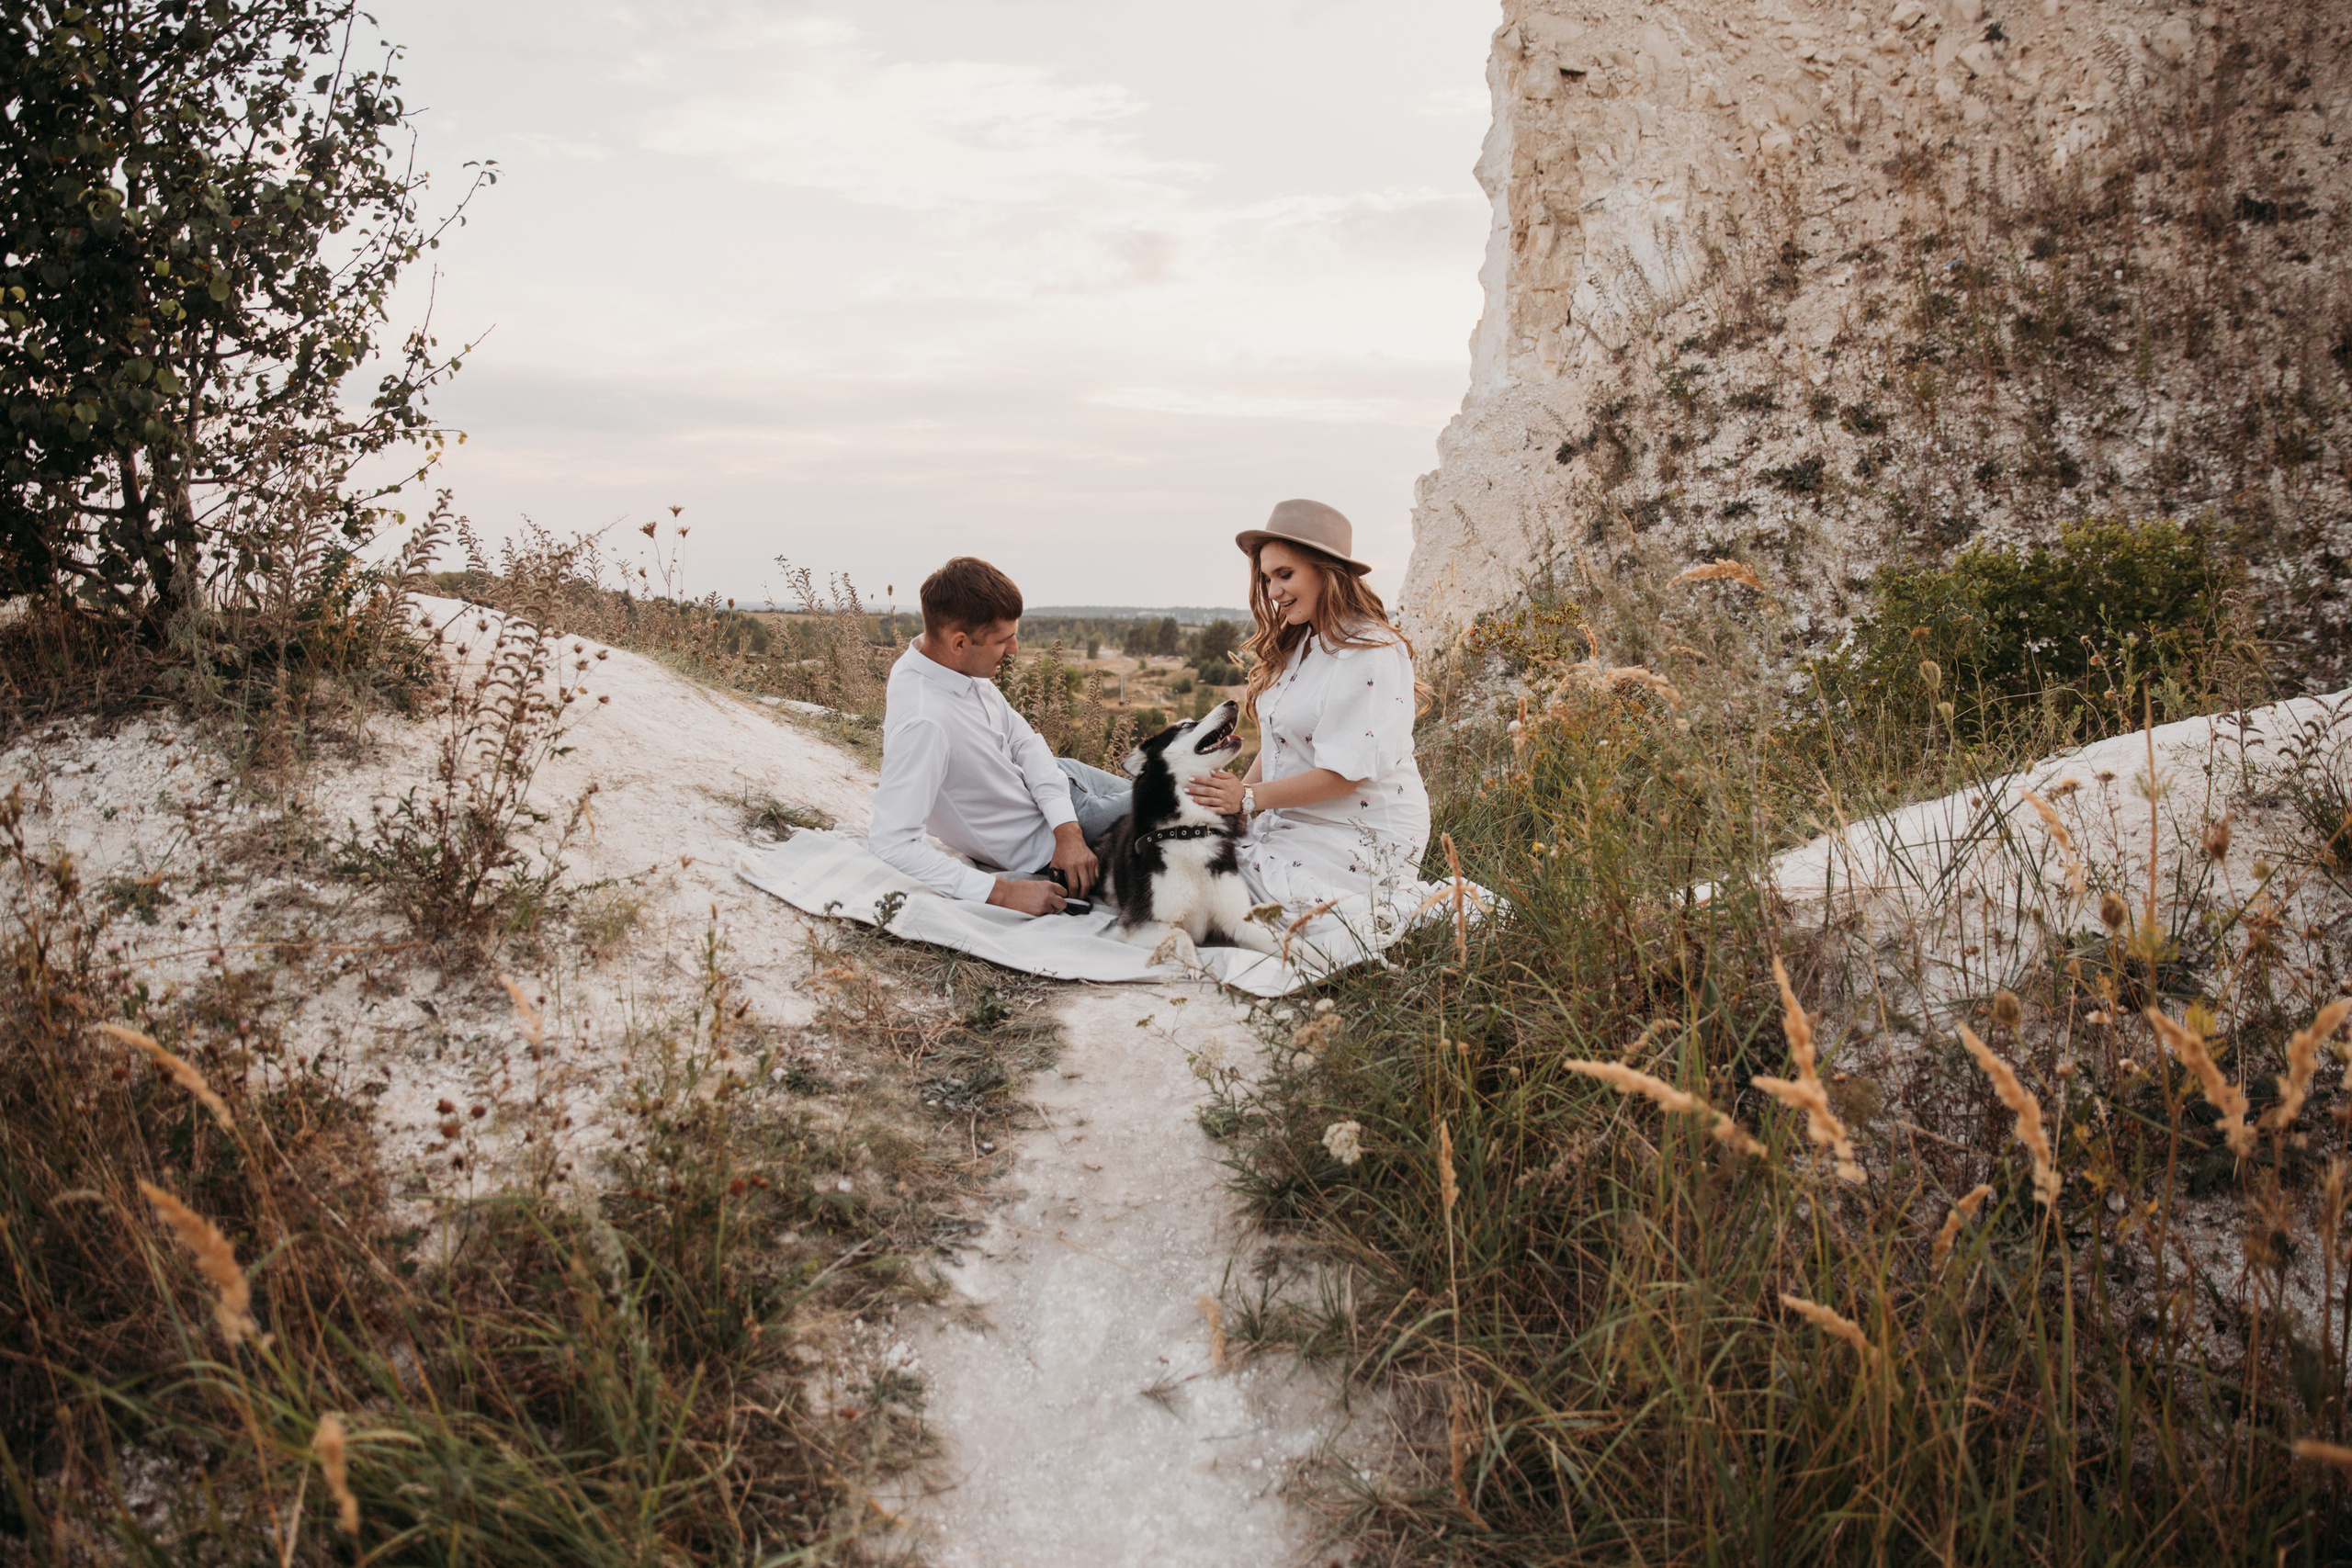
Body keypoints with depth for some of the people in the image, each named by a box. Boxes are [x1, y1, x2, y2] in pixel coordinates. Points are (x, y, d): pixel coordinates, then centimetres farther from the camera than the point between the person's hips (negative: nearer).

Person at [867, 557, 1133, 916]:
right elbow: (890, 844, -41)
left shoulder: (964, 665, -13)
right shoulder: (922, 724, -39)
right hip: (1039, 842, -7)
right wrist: (1002, 892, -39)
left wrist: (1067, 829, -17)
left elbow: (1023, 739, -4)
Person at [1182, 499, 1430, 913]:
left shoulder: (1370, 653, -16)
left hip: (1362, 837, -8)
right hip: (1295, 821, 8)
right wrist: (1230, 805, -3)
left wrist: (1250, 797, -16)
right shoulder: (1297, 644, 14)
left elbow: (1346, 771, -21)